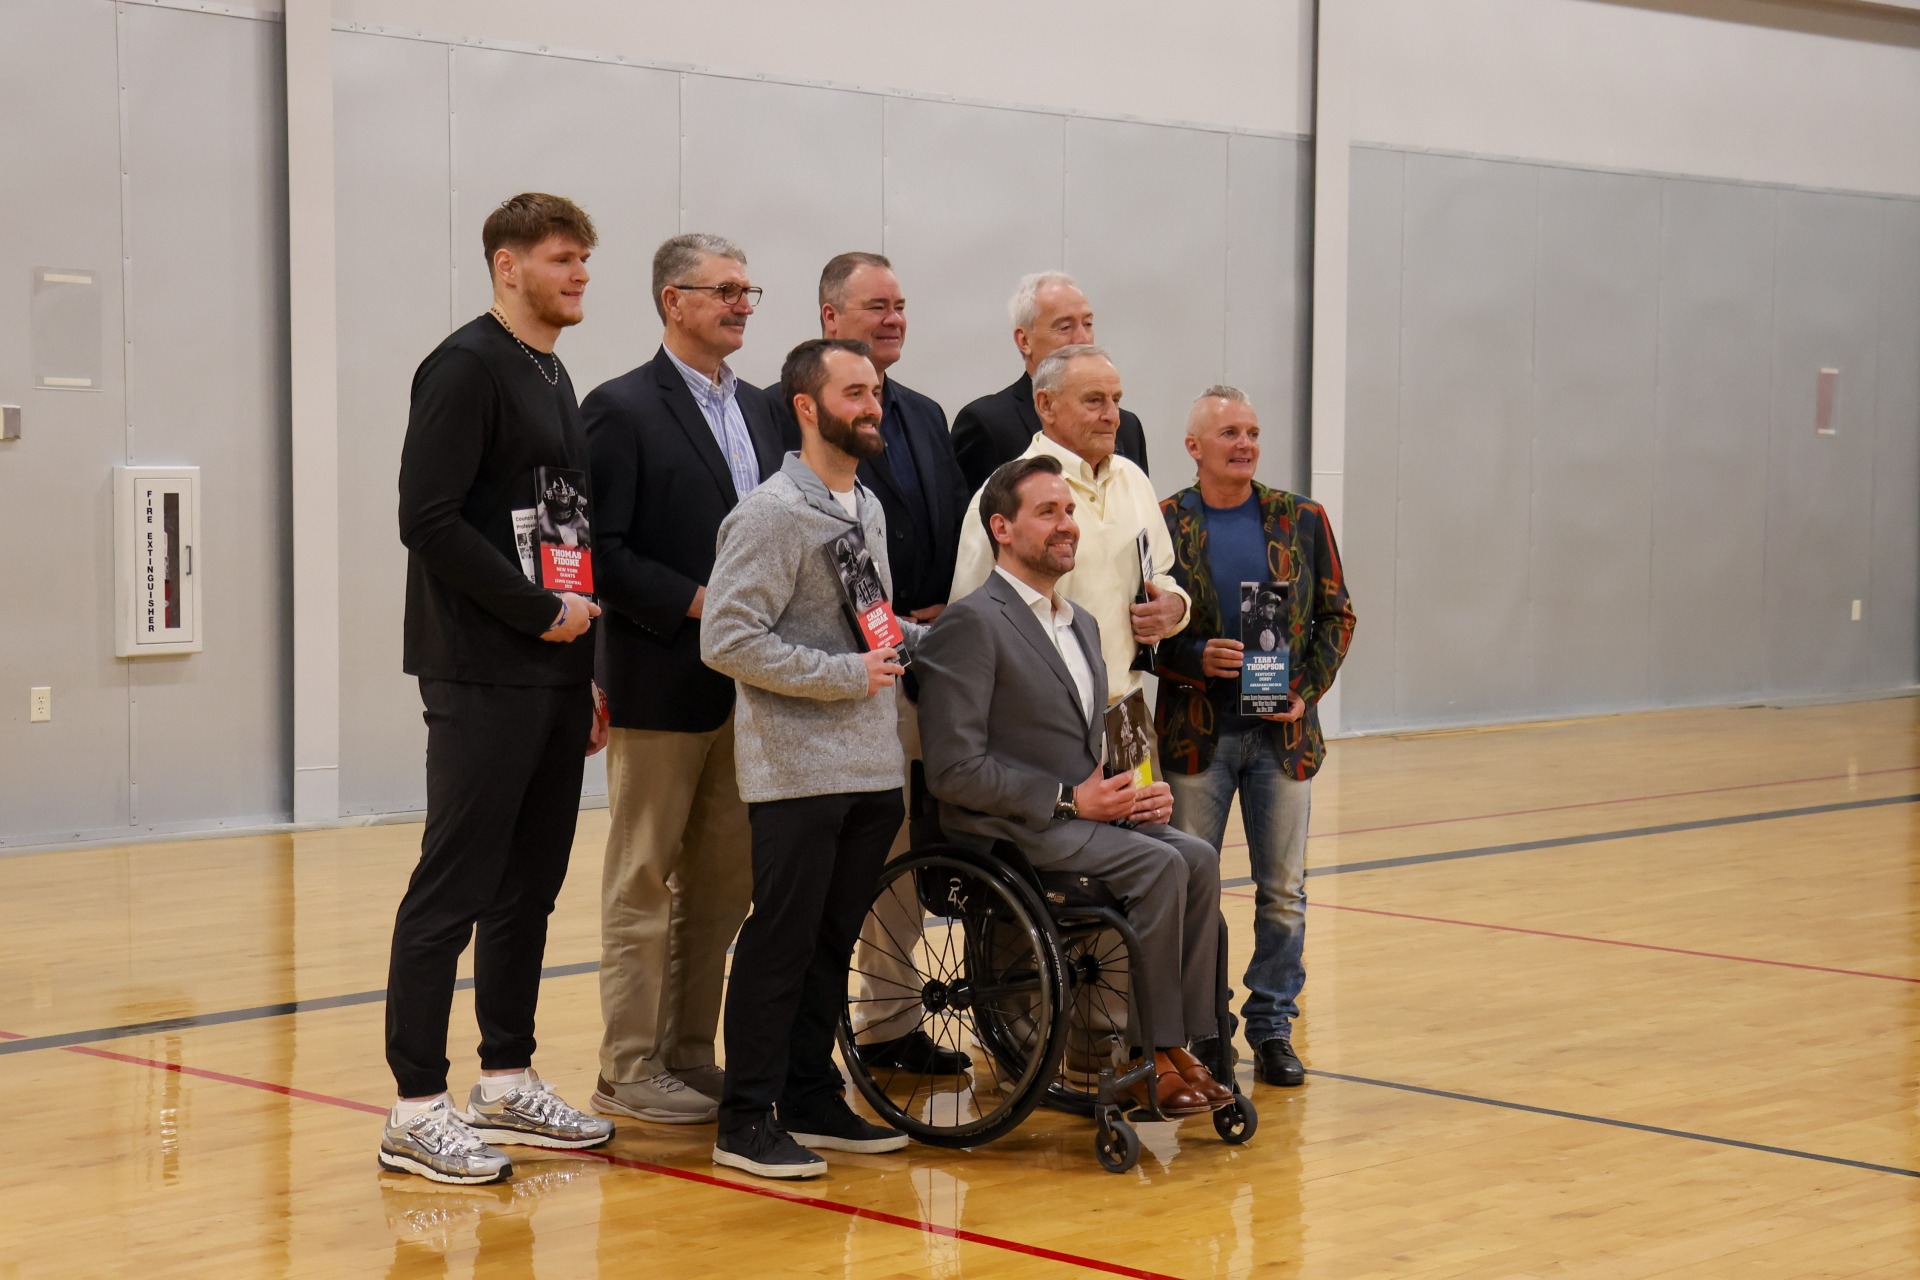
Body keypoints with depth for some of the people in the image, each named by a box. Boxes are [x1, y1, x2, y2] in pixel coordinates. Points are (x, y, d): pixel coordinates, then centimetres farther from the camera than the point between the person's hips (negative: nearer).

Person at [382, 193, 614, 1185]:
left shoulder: (553, 378, 18)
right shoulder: (468, 366, -9)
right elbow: (429, 519, -18)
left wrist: (587, 672, 15)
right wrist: (540, 610, -15)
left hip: (552, 672, 9)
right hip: (483, 676, -9)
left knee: (531, 886, 12)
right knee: (454, 888, -6)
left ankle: (507, 1083, 21)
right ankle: (417, 1111, -3)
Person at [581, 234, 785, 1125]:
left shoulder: (757, 410, 15)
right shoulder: (623, 408, -7)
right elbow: (603, 551, -13)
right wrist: (697, 602, -18)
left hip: (745, 686, 7)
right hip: (662, 684, -7)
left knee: (723, 883, 11)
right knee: (644, 885, 0)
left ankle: (691, 1056, 20)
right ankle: (629, 1073, 6)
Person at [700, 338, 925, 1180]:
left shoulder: (868, 509, 15)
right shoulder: (771, 515, -11)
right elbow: (728, 640, -19)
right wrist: (843, 675, -17)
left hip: (871, 770, 8)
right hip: (798, 772, -8)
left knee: (833, 942, 13)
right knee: (780, 943, -3)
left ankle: (810, 1100, 22)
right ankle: (747, 1120, 4)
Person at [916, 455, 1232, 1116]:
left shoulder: (1081, 623, 19)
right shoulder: (971, 622, -10)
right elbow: (955, 770, -16)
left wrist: (1136, 793, 4)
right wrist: (1071, 799, -16)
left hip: (1088, 814, 8)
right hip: (1009, 830, -8)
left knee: (1198, 857, -16)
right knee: (1160, 865, -25)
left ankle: (1179, 1047, -15)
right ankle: (1145, 1059, -16)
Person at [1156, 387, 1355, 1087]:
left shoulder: (1302, 520, 6)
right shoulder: (1162, 523, -1)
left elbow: (1336, 616, 9)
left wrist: (1307, 690, -3)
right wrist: (1195, 658, -16)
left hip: (1284, 733, 2)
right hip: (1195, 732, -2)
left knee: (1284, 892, 5)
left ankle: (1272, 1027, 15)